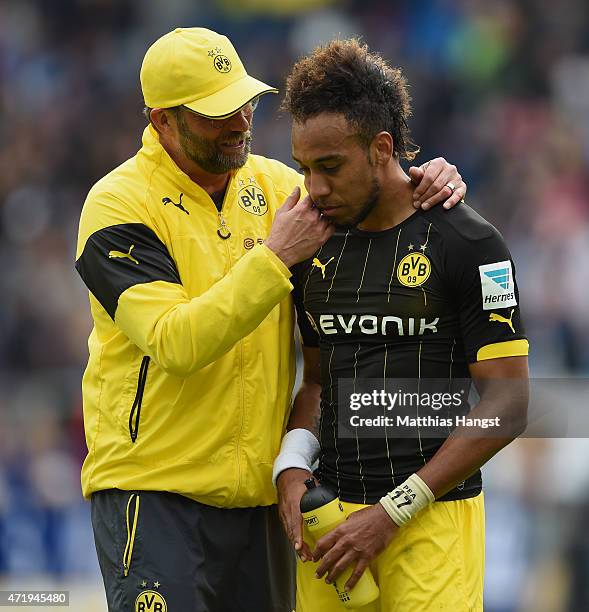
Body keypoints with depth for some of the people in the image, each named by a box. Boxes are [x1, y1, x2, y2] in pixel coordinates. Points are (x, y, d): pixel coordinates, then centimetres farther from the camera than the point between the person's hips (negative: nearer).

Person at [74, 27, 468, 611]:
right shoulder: (118, 206, -9)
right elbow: (175, 343, -21)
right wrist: (275, 256, -22)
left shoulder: (272, 183, 9)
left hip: (260, 491, 6)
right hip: (154, 490, -6)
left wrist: (429, 185, -3)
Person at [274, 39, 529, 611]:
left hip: (435, 516, -5)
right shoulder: (316, 247, 11)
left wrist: (393, 513, -14)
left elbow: (506, 402, -9)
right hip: (330, 515, 5)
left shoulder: (468, 242, -7)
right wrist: (293, 464, -1)